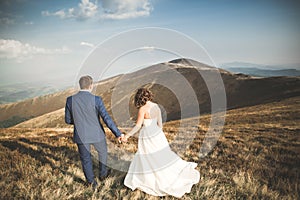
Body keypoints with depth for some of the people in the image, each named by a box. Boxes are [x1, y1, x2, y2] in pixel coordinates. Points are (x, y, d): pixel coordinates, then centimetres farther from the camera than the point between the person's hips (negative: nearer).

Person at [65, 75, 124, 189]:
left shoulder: (70, 100, -11)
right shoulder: (96, 100, -19)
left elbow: (68, 120, -1)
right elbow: (107, 119, -20)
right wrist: (118, 133, -14)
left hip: (81, 136, 1)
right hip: (96, 134, -1)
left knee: (86, 160, 21)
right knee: (102, 152, 28)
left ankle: (91, 182, 31)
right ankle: (103, 173, 45)